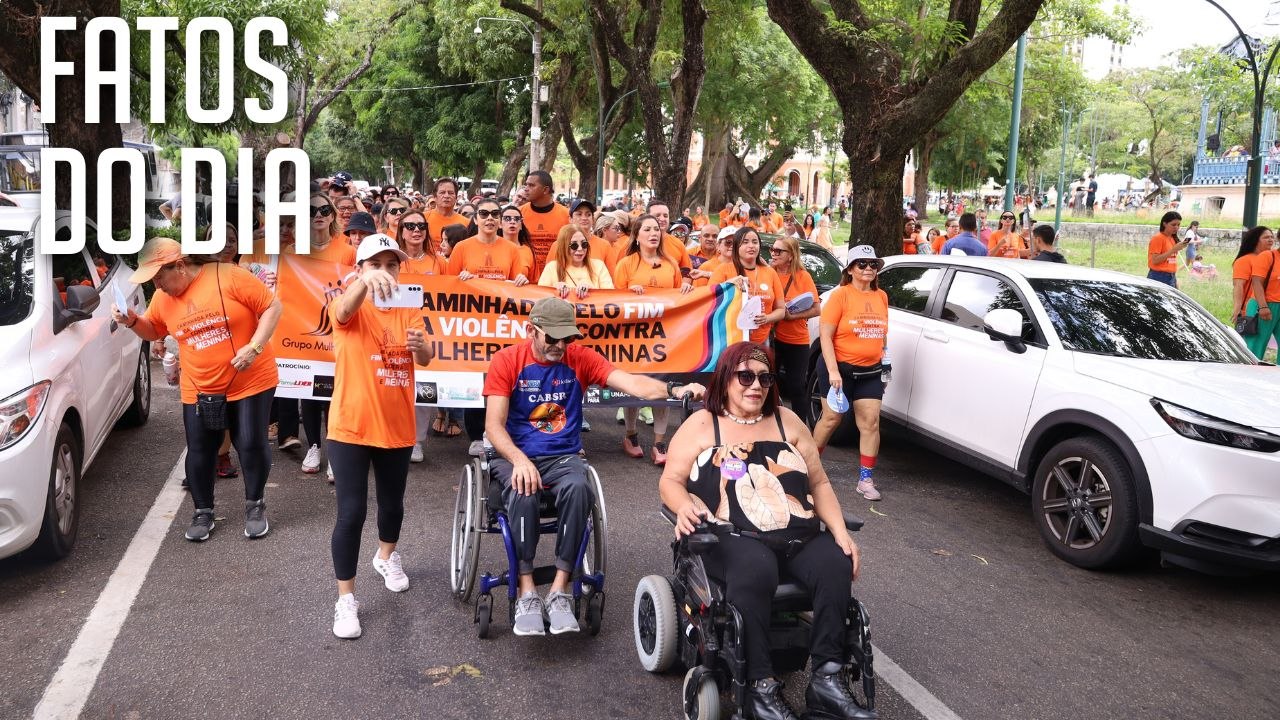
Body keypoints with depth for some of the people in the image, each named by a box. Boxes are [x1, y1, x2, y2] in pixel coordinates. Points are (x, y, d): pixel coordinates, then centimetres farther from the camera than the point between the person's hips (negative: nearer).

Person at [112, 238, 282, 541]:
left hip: (251, 382, -4)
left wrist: (254, 347, -21)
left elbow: (273, 306, -13)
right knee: (199, 452, 8)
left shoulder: (230, 277, -16)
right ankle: (203, 512, 27)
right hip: (200, 390, 5)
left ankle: (255, 505, 23)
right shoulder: (163, 297, 1)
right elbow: (153, 331, 18)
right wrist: (132, 320, -4)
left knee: (251, 445, 1)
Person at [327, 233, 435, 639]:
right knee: (351, 513, -6)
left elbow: (426, 359, -11)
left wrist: (421, 346, -36)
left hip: (397, 428, 4)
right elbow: (344, 308, -34)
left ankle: (386, 556, 49)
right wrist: (366, 281, -56)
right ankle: (346, 599, 8)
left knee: (392, 504, 19)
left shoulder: (408, 311, 3)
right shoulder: (351, 309, -8)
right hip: (350, 428, -4)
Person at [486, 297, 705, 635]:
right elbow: (494, 425, -8)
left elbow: (632, 383, -12)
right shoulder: (506, 360, -2)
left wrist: (675, 389, -31)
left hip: (563, 456, 2)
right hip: (514, 455, -1)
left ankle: (560, 591, -26)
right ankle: (527, 592, -26)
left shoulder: (580, 358, 2)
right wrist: (520, 460, -27)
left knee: (578, 488, -32)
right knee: (523, 492, -35)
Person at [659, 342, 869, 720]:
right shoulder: (701, 425, 9)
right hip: (734, 536, -4)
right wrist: (684, 506, -19)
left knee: (837, 564, -27)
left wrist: (840, 532, 2)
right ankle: (762, 688, -31)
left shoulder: (787, 421, 19)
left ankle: (827, 679, -24)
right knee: (755, 570, -37)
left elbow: (819, 483, 18)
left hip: (800, 536, 4)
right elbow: (670, 481, 5)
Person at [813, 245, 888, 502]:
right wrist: (833, 371, -20)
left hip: (870, 372, 4)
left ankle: (866, 479, 6)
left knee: (870, 423, 0)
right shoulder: (840, 295, -10)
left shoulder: (881, 297, 5)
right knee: (831, 418, 6)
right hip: (840, 368, -4)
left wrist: (883, 362, 15)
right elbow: (824, 335, -13)